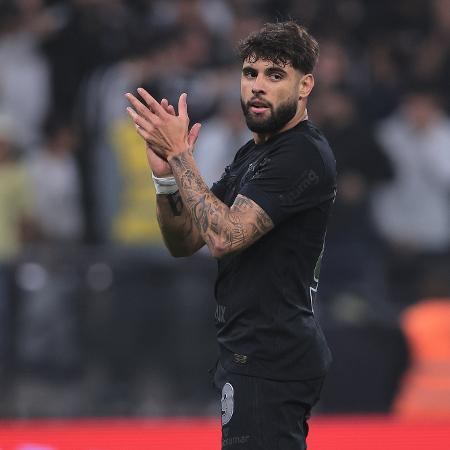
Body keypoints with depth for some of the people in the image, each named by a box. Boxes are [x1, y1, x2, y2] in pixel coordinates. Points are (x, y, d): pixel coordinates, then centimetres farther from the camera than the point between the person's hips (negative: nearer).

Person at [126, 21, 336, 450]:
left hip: (270, 362, -10)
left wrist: (179, 154, -17)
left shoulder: (304, 155, -14)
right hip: (253, 353, 10)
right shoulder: (250, 155, 18)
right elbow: (184, 242, 14)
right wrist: (166, 173, -4)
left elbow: (225, 236, -23)